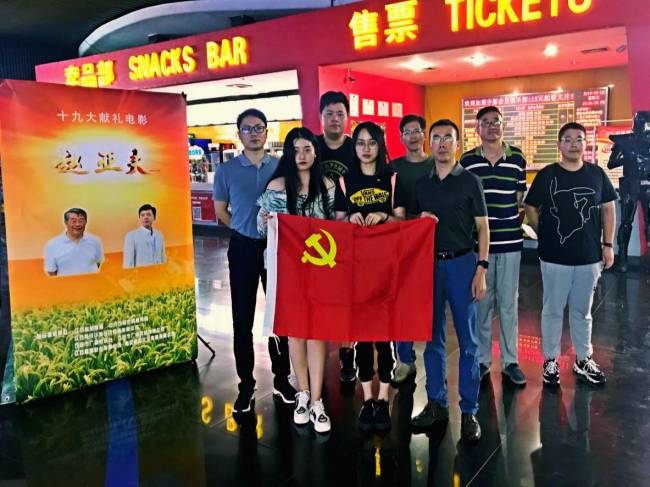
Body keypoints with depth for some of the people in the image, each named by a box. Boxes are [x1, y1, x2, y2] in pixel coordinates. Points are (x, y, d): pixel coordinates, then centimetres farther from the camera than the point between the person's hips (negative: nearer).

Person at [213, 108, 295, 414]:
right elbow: (220, 211, 8)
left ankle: (281, 379, 24)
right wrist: (247, 229, 6)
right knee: (243, 318, 5)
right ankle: (246, 385, 18)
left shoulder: (281, 167, 1)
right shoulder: (227, 170, 0)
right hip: (244, 248, 0)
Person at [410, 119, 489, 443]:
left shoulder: (469, 181, 2)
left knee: (467, 340, 1)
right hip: (429, 264, 3)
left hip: (462, 263, -3)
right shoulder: (421, 184, 11)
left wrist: (481, 269, -8)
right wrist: (419, 220, -6)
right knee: (433, 337, 9)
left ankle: (469, 411, 11)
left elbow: (482, 227, 0)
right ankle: (436, 403, 21)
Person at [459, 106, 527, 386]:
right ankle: (482, 359, 21)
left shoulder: (517, 157, 4)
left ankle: (510, 361, 19)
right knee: (481, 301, 8)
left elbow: (520, 197, 10)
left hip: (510, 240, 1)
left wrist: (515, 223, 1)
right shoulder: (467, 160, 2)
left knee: (508, 302, 7)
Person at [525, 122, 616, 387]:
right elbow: (531, 208, 2)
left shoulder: (597, 174, 3)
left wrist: (607, 244, 3)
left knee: (582, 311, 15)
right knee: (553, 310, 8)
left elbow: (608, 209, 7)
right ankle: (550, 361, 21)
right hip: (554, 257, -2)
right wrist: (545, 235, 1)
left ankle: (583, 360, 29)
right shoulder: (547, 175, -3)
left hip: (589, 256, 2)